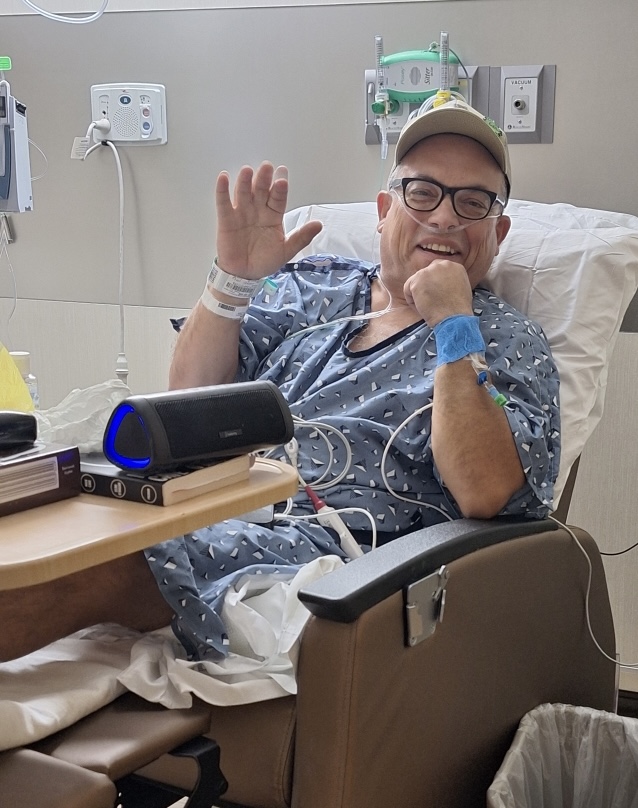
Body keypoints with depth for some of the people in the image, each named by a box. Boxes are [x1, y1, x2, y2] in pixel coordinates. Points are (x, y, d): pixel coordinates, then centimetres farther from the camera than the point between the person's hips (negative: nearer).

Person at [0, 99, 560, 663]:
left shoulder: (511, 345, 9)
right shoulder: (312, 287, 21)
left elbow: (483, 494, -11)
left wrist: (452, 322, -11)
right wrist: (234, 278, -2)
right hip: (214, 512, 5)